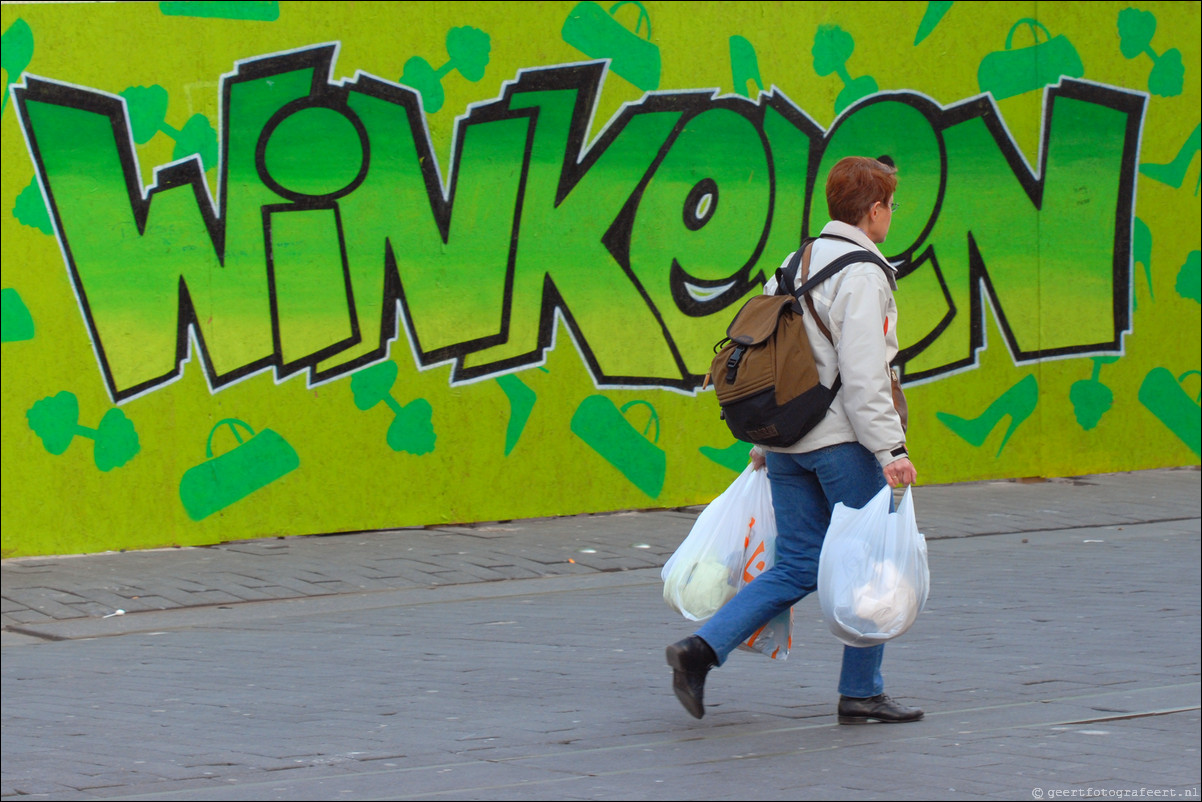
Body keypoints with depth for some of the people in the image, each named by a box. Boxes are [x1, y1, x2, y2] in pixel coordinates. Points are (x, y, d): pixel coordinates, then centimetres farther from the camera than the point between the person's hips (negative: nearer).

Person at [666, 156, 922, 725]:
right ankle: (861, 693, 9)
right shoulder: (861, 275, -12)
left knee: (796, 568, 10)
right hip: (841, 439, -8)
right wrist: (891, 448, -21)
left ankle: (703, 647, -4)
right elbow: (862, 374, -20)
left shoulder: (793, 266, 14)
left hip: (787, 440, 8)